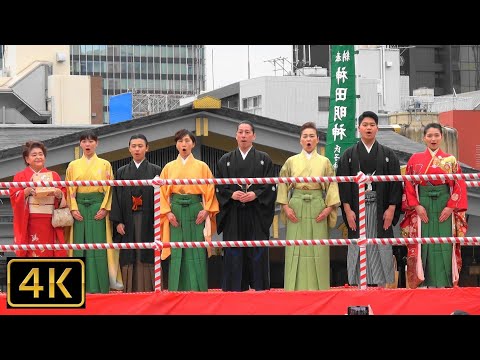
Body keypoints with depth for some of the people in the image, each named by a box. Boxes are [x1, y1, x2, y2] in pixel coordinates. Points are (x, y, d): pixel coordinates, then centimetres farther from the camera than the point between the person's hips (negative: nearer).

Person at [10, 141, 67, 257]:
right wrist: (27, 191, -15)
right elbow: (14, 196, 1)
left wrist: (59, 194, -11)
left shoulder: (54, 175, 17)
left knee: (50, 252, -3)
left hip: (51, 221, 2)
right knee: (32, 252, -8)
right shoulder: (20, 176, 10)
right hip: (30, 221, -2)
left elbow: (64, 195, 11)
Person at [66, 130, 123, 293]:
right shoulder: (73, 166, 11)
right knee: (80, 246, -2)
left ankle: (100, 286, -4)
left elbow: (109, 188, 2)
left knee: (99, 247, -6)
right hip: (79, 208, 2)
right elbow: (70, 189, 7)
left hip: (98, 208, -2)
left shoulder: (105, 165, 7)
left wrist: (104, 208, -9)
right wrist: (73, 208, -5)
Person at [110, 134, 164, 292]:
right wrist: (117, 221, -2)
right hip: (128, 221, 2)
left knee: (148, 256, -4)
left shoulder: (156, 171, 6)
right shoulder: (121, 172, 12)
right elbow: (116, 197, 8)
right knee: (129, 258, 0)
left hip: (148, 221, -2)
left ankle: (150, 290, -1)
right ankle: (130, 290, 4)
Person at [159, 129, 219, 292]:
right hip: (175, 212, 1)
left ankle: (198, 289, 0)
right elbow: (162, 192, 8)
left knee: (197, 252, -5)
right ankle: (177, 290, 3)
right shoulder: (169, 167, 11)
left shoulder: (202, 167, 8)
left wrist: (207, 210, -7)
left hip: (196, 212, -1)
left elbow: (210, 190, 5)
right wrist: (167, 212, -5)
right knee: (177, 253, -1)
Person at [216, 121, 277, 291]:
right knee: (234, 255, -1)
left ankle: (259, 289, 3)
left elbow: (271, 186, 2)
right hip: (233, 215, 1)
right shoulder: (225, 160, 11)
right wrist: (232, 194, -12)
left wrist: (255, 194, -14)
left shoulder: (264, 159, 8)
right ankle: (235, 289, 2)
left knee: (257, 254, -2)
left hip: (256, 215, -1)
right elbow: (219, 187, 6)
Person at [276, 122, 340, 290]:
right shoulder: (291, 161, 8)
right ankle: (296, 288, 3)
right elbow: (283, 185, 8)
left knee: (318, 250, -2)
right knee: (296, 250, -1)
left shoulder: (325, 162, 7)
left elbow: (332, 186, 6)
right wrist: (286, 206, -2)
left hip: (317, 210, 0)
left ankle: (317, 288, 4)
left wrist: (329, 208, -4)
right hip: (296, 209, 0)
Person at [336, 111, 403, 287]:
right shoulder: (349, 155, 8)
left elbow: (395, 182, 4)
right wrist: (347, 209, -8)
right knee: (358, 248, -2)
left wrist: (392, 208, -7)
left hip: (380, 211, 0)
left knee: (380, 249, -1)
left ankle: (381, 284, 3)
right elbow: (343, 183, 2)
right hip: (357, 209, 0)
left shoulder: (388, 155, 9)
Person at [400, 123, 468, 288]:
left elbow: (459, 186, 4)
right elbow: (408, 185, 4)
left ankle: (443, 283, 2)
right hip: (422, 208, 0)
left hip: (445, 208, 0)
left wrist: (450, 207, -8)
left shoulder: (450, 160, 7)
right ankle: (428, 282, 1)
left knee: (444, 246, -3)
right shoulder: (415, 159, 7)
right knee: (424, 245, -3)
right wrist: (416, 206, -8)